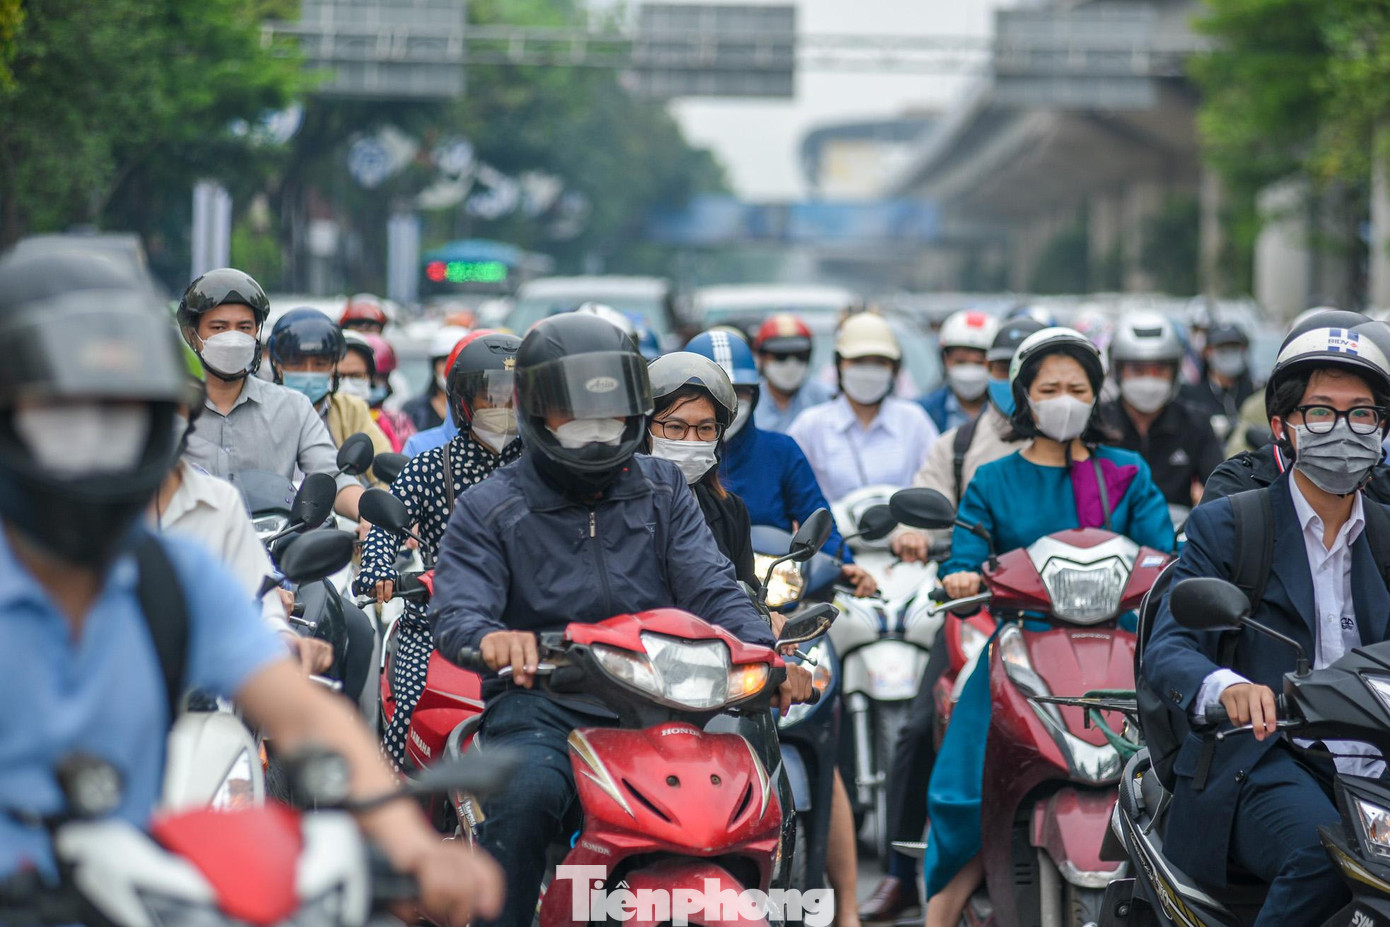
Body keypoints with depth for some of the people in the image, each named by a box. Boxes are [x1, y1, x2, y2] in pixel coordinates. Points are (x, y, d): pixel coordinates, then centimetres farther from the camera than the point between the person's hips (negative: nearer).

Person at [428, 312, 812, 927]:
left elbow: (711, 588, 5)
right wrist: (490, 638, -33)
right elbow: (455, 610, -7)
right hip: (542, 705, -3)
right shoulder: (490, 508, 7)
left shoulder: (663, 491, 17)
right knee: (526, 795, -34)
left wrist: (763, 650, -17)